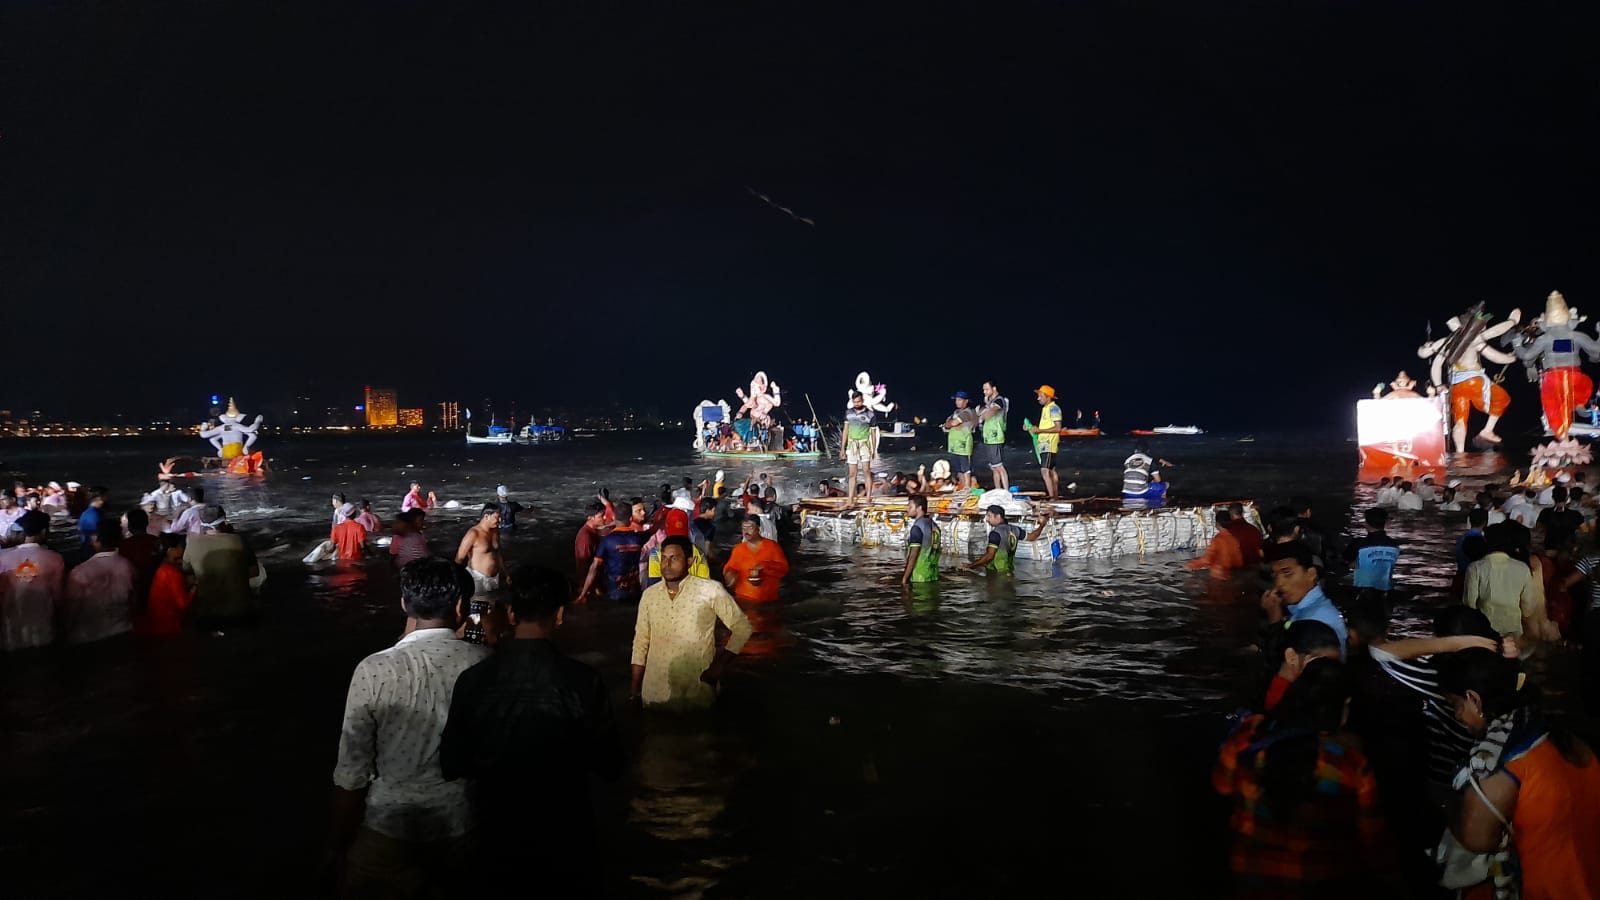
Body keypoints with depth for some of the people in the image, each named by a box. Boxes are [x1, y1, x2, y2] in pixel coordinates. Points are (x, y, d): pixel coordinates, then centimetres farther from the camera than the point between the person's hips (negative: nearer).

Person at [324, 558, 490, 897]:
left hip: (391, 830, -2)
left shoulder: (374, 671, -19)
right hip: (466, 825, 2)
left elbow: (352, 774, -13)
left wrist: (336, 846, 0)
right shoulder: (486, 663, -15)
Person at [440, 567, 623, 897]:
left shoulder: (472, 680, -16)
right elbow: (609, 766, -10)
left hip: (497, 832, 2)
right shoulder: (583, 682, -21)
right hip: (565, 836, -2)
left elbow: (451, 766, -5)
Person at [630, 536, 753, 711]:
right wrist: (635, 689, 9)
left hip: (697, 693, -3)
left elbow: (742, 627, -1)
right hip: (655, 693, 3)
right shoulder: (649, 595, 5)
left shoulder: (711, 590, -8)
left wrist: (720, 663, -8)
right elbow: (640, 643, 10)